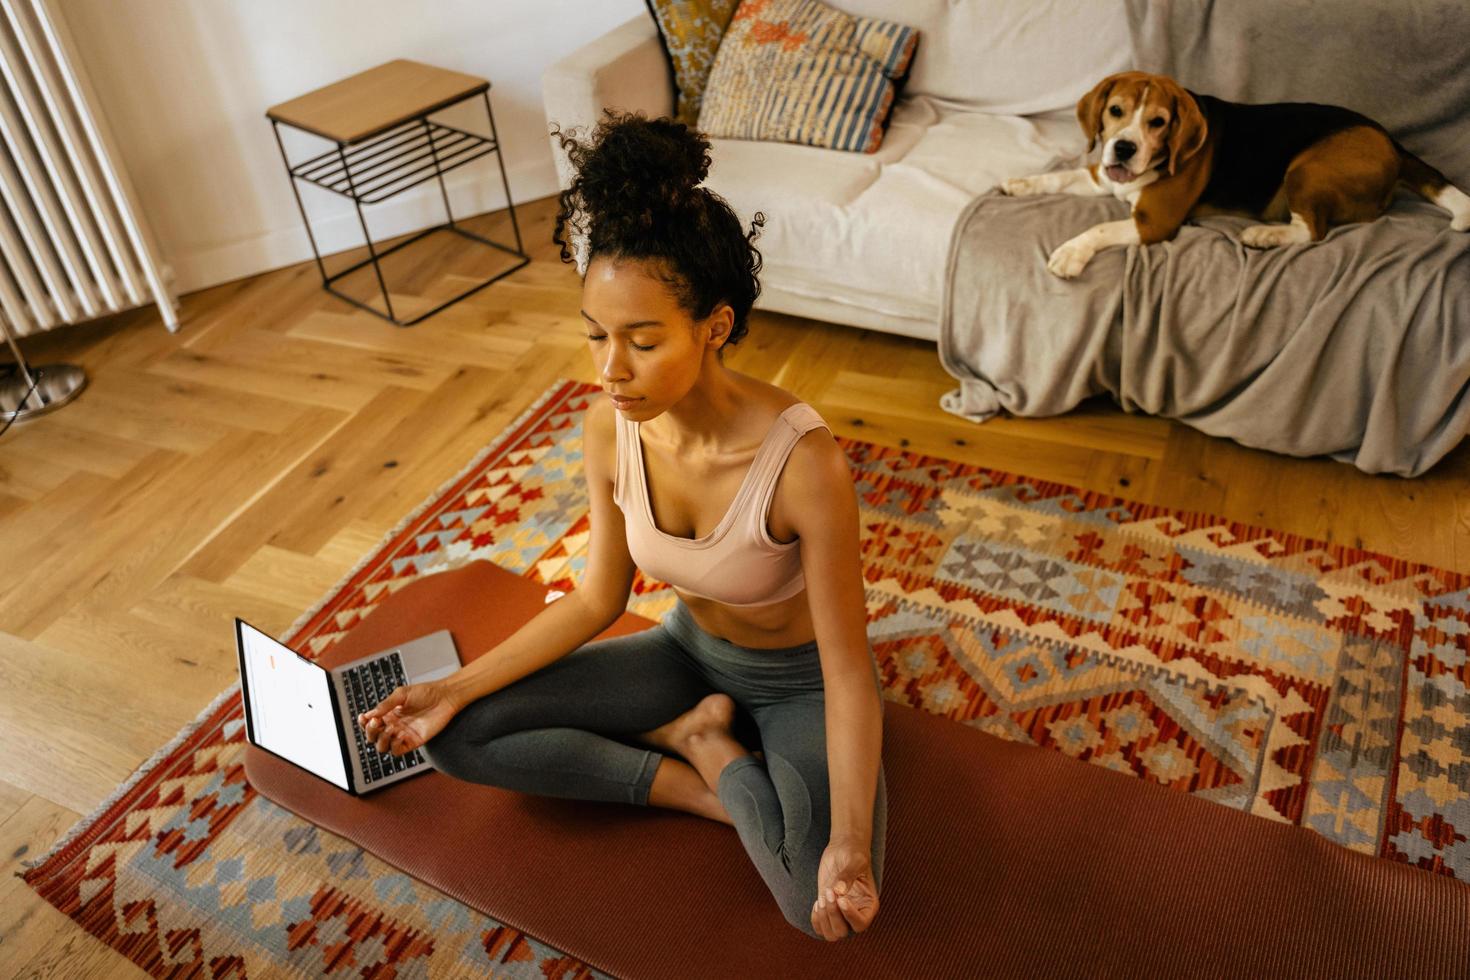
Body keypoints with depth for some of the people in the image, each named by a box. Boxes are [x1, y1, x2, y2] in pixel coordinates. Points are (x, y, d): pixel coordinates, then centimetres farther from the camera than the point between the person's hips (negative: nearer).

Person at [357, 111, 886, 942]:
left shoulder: (804, 462, -34)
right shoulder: (610, 429, -18)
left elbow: (848, 668, -26)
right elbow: (599, 600, -4)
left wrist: (851, 842, -37)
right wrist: (458, 687, -7)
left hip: (801, 679, -5)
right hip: (691, 652, 5)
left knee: (827, 902, -30)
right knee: (460, 736, -6)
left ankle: (708, 744, -3)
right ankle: (716, 779, -5)